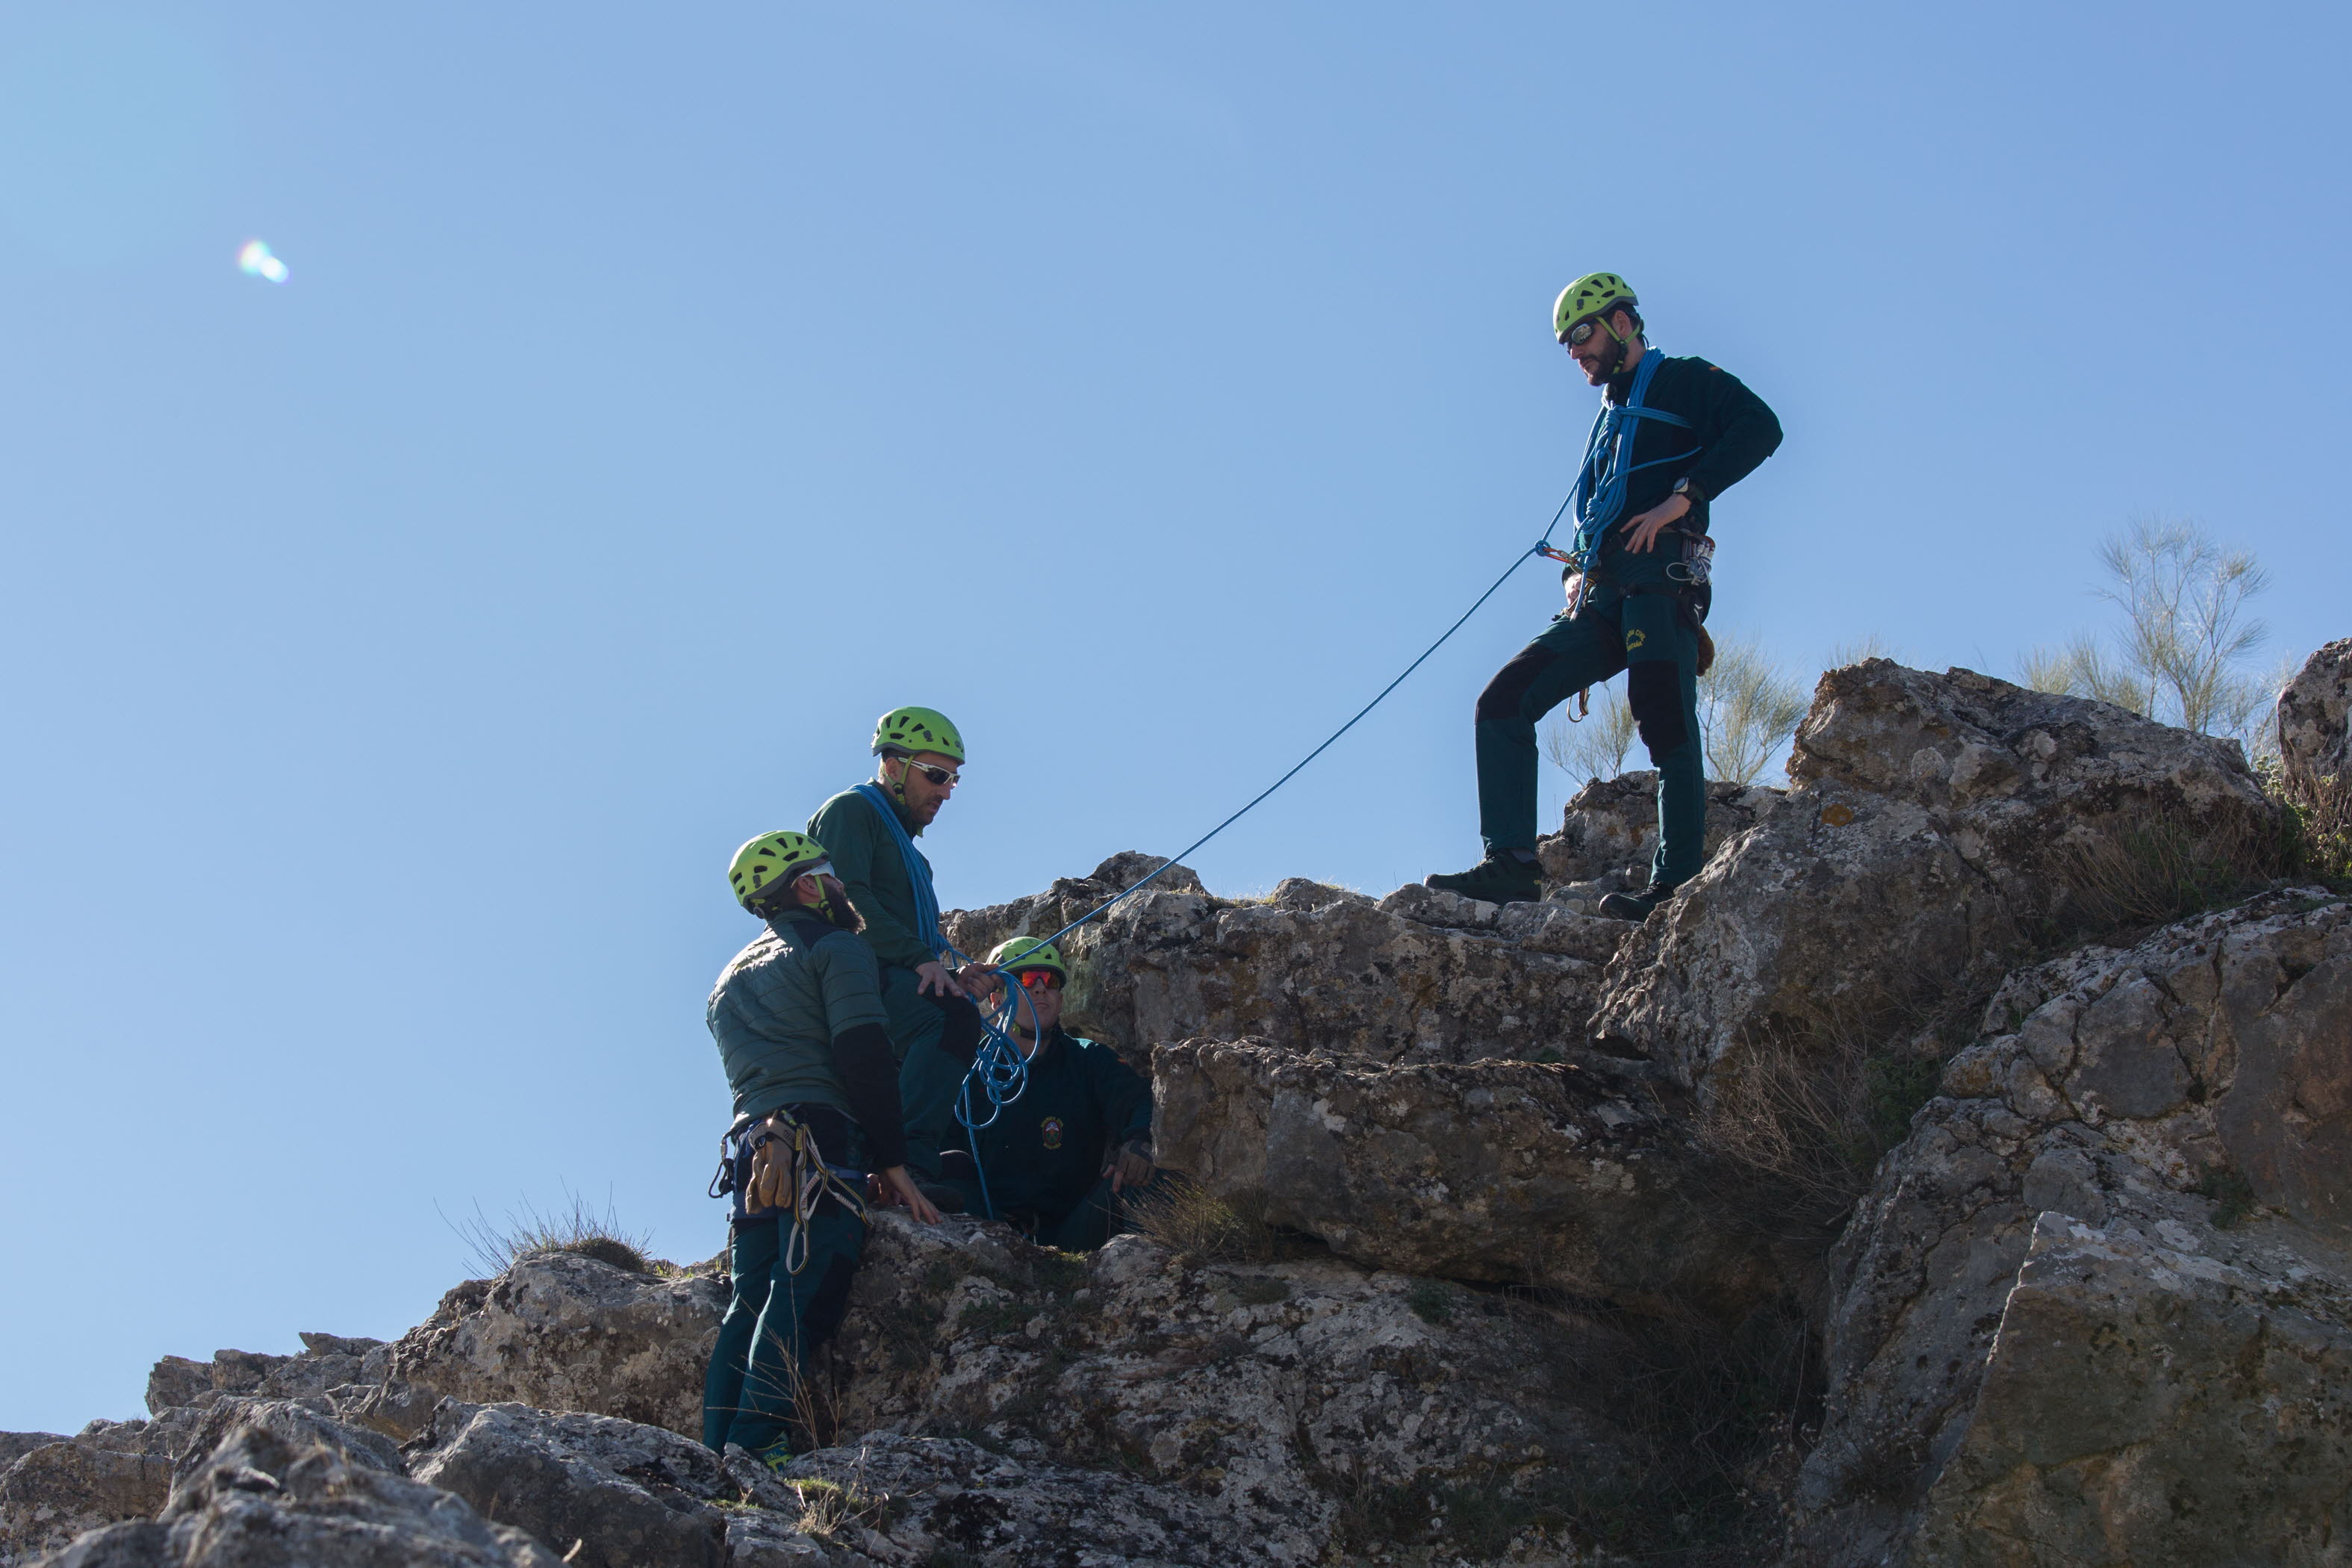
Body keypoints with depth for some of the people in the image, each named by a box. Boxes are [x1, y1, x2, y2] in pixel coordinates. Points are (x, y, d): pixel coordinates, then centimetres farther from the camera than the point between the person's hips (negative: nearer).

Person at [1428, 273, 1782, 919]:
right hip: (1602, 599, 8)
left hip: (1660, 580, -8)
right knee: (1503, 702, -4)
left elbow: (1760, 427, -9)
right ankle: (1511, 863, -10)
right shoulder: (1610, 418, 33)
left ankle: (1677, 885, -22)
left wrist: (1684, 496, -17)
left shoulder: (1685, 381, 9)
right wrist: (1577, 574, 12)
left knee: (1666, 725, -19)